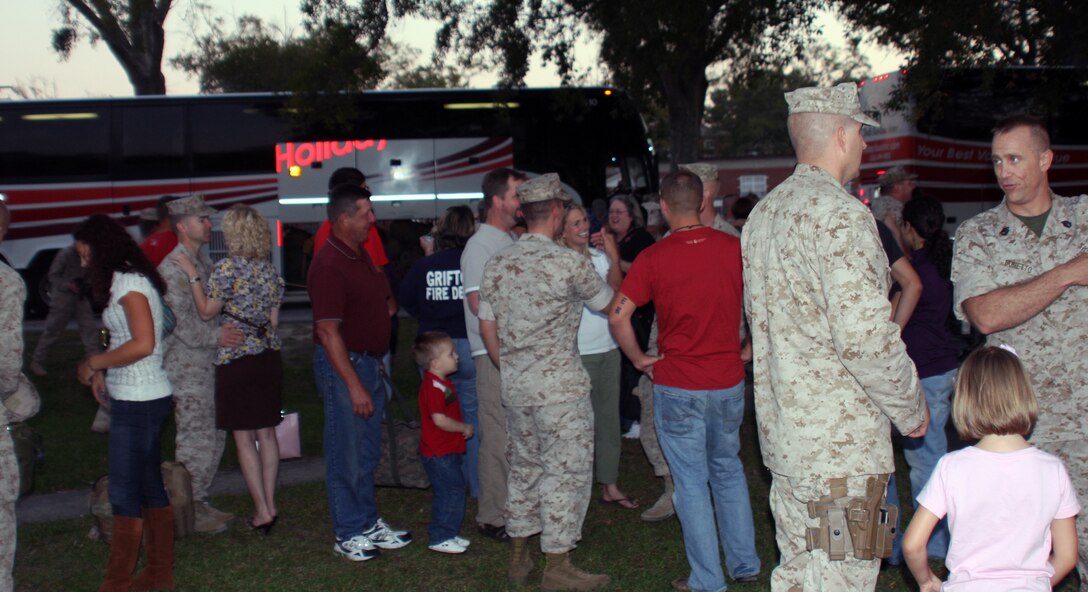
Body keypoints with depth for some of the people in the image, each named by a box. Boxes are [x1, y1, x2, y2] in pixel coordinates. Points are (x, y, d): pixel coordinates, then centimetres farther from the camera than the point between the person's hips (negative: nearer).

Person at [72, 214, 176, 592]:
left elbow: (143, 344, -23)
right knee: (149, 487, 14)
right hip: (145, 399, 10)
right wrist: (102, 372, 7)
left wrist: (94, 363, -13)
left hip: (138, 402, -10)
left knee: (124, 493, -3)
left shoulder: (128, 282, -15)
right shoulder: (130, 279, 14)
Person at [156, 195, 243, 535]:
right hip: (187, 369, -9)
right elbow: (180, 321, -20)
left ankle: (198, 503, 24)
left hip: (208, 364, 9)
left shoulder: (203, 260, 15)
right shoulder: (173, 268, -13)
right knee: (195, 441, -5)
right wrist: (215, 336, -22)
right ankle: (188, 513, 5)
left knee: (213, 437, 13)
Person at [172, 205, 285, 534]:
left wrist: (192, 275, -5)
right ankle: (270, 504, 17)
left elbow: (207, 312, -8)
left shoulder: (227, 267, -12)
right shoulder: (270, 270, 7)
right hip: (269, 357, 6)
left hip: (236, 360, -6)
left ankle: (262, 510, 3)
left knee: (244, 438, 1)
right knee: (266, 433, 12)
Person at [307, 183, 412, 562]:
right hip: (343, 364, -9)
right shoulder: (328, 266, -19)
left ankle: (368, 523, 29)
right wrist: (354, 386, -23)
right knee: (346, 456, 2)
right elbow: (328, 331, -22)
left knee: (368, 453, 17)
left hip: (369, 362, 9)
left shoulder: (361, 255, 11)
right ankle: (348, 534, 14)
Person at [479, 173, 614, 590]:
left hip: (515, 387, 7)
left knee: (525, 466, 17)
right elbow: (608, 303, 1)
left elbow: (487, 329, 9)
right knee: (566, 471, 2)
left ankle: (518, 558, 26)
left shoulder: (497, 264, 5)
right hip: (560, 388, -7)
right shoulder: (569, 262, -14)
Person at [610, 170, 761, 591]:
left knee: (692, 481, 7)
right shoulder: (734, 248, -3)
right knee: (728, 470, 21)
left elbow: (618, 316, -15)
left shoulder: (654, 258, -11)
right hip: (729, 381, 3)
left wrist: (639, 359, -2)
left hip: (678, 386, -3)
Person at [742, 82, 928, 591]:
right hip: (840, 441, -9)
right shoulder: (840, 214, -17)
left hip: (783, 434, 9)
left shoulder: (763, 213, 12)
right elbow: (866, 335, -24)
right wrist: (911, 409, -8)